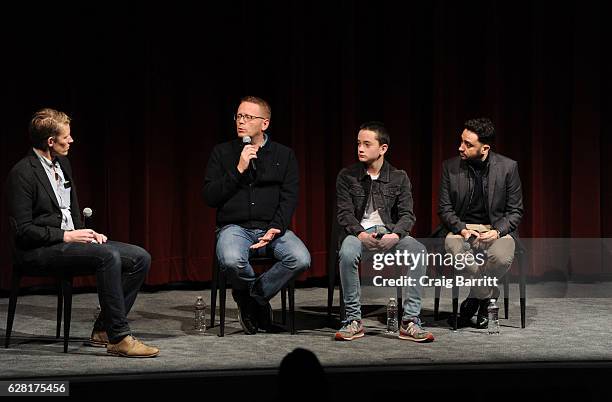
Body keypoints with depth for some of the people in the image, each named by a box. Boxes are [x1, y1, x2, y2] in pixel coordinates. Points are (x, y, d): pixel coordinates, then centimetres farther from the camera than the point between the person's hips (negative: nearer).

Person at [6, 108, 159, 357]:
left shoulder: (62, 164, 15)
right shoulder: (23, 174, -11)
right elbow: (23, 229, -15)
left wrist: (86, 232, 4)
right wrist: (65, 236, -18)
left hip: (70, 239, 9)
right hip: (40, 250, -9)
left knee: (140, 258, -7)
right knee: (109, 256, -33)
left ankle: (103, 329, -6)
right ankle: (119, 338, -28)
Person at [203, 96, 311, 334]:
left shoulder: (284, 155, 10)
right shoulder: (222, 153, 8)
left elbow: (289, 198, 2)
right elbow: (209, 197, 0)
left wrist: (276, 228, -14)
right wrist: (238, 170, -10)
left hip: (271, 228, 2)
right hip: (234, 227, -1)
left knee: (301, 259, -28)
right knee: (232, 260, -36)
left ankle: (252, 297, -4)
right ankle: (257, 300, -1)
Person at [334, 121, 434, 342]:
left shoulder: (399, 178, 8)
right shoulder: (347, 176, 6)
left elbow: (407, 214, 0)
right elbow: (345, 213, -2)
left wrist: (395, 235, -21)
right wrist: (361, 234, -22)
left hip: (390, 232, 1)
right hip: (359, 232, -1)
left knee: (419, 251, -30)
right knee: (347, 253, -37)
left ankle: (410, 321, -27)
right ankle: (353, 320, -24)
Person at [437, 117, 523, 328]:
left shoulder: (508, 167, -3)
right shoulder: (450, 167, 0)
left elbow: (515, 210, 1)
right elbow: (444, 208, 3)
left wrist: (497, 231, -17)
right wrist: (461, 229, -16)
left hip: (496, 228, 0)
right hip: (460, 227, 1)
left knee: (502, 257, -34)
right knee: (456, 250, -36)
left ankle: (475, 299, -4)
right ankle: (488, 296, -11)